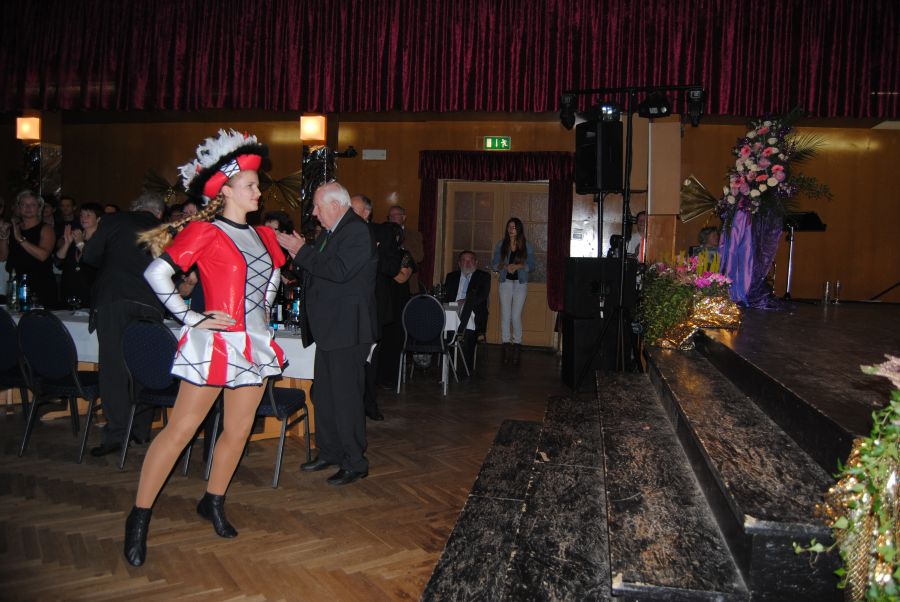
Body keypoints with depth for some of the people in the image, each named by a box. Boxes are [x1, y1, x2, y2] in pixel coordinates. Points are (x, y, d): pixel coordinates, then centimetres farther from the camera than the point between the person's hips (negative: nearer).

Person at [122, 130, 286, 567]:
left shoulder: (262, 235, 11)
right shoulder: (204, 231, -9)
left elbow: (274, 275, 30)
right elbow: (156, 273, -13)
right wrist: (190, 318, -13)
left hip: (255, 345, 7)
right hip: (216, 342, -7)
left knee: (238, 432, 12)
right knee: (180, 430, -2)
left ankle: (213, 503, 31)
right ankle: (139, 518, 12)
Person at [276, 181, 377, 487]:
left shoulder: (357, 231, -15)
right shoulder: (331, 232, 15)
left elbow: (339, 271, -26)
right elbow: (319, 268, 17)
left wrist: (302, 251, -17)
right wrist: (298, 250, 2)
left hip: (347, 329, -10)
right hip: (329, 328, 10)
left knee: (346, 395, -4)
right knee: (325, 393, 17)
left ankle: (355, 463, 8)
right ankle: (330, 452, 31)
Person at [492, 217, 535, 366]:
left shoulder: (526, 246, 4)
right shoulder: (501, 245, 8)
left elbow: (531, 265, 4)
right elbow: (494, 264, 6)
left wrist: (518, 266, -13)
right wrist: (505, 266, -13)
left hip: (521, 283, -2)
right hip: (505, 282, 2)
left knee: (516, 316, -8)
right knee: (505, 315, 0)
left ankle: (517, 345, 3)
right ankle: (506, 346, 6)